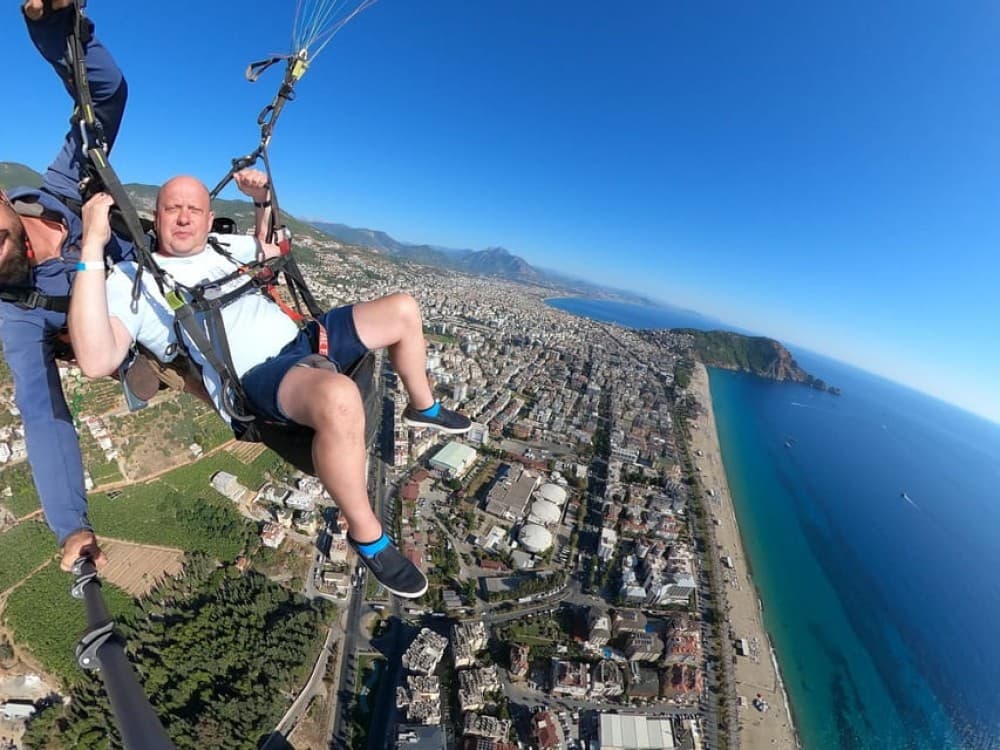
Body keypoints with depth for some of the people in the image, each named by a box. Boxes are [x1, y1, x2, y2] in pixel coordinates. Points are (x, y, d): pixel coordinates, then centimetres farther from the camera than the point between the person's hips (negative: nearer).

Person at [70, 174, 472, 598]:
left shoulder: (225, 245, 21)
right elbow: (96, 362, -16)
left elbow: (273, 250, 42)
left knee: (403, 310, 7)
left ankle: (423, 408, 24)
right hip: (256, 377, -8)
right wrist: (93, 246, -19)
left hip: (304, 338, 8)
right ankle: (366, 536, -19)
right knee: (338, 398, -44)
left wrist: (262, 200, 25)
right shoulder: (130, 279, 2)